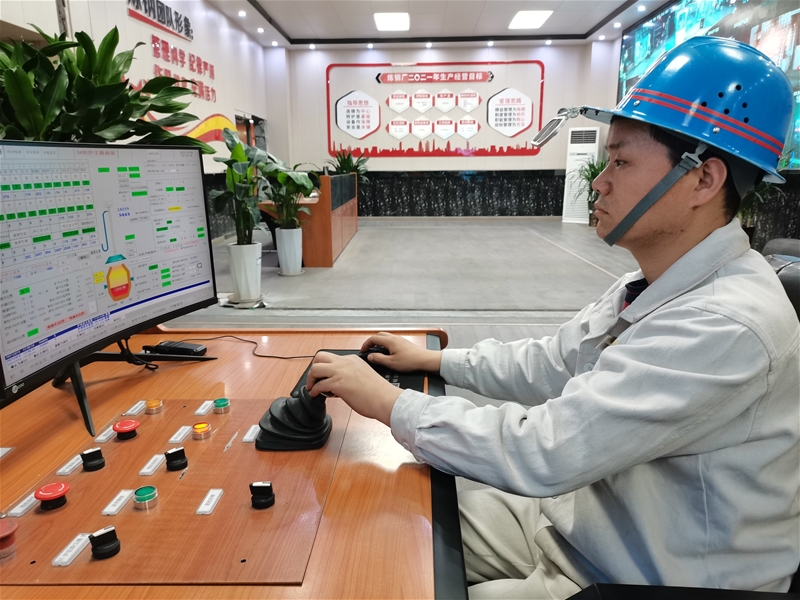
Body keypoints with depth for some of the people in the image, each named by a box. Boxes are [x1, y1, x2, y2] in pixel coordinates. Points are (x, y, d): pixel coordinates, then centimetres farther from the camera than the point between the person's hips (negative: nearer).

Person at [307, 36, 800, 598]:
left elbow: (539, 452, -33)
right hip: (584, 521, 7)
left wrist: (389, 403, -22)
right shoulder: (654, 288, 0)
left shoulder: (726, 326, -31)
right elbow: (549, 363, 9)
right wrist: (435, 359, 5)